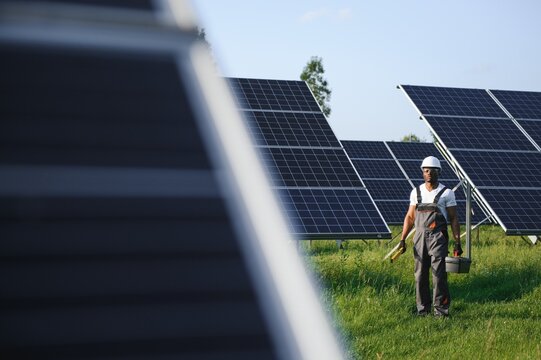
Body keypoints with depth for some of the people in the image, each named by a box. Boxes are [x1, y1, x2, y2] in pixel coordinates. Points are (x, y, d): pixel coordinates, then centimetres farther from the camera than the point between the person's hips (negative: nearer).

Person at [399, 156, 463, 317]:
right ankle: (422, 309, 13)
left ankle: (440, 309, -4)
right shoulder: (416, 192, 12)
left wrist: (457, 242, -5)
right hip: (420, 237, 4)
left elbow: (453, 219, 1)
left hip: (438, 237, -4)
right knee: (420, 275, 5)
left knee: (438, 274, -9)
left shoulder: (446, 193, 2)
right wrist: (402, 239, 5)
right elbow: (410, 217, 13)